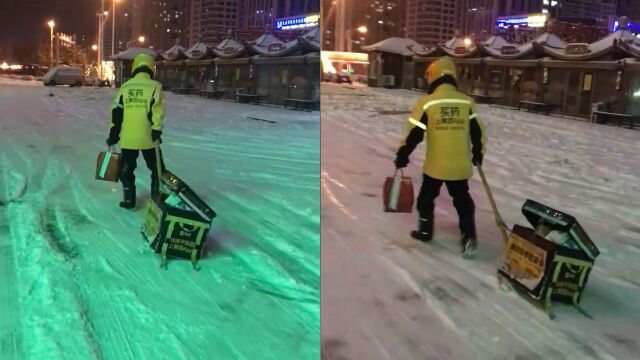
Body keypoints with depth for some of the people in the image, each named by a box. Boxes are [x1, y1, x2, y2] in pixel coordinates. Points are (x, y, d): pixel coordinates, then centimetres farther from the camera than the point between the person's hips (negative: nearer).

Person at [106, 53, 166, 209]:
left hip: (127, 138, 3)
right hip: (147, 137, -3)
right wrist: (157, 131, -16)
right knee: (156, 169, 12)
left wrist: (113, 134, 11)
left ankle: (129, 200, 18)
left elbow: (116, 112, 6)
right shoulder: (154, 86, -3)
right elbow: (156, 111, -15)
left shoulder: (125, 87, 7)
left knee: (127, 169, 17)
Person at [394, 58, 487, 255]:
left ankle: (425, 231, 28)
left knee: (427, 197, 19)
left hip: (434, 164, -2)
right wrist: (478, 153, 19)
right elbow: (478, 132, 4)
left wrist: (402, 154, 2)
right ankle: (469, 236, 7)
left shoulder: (426, 102, -11)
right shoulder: (467, 102, -2)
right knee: (462, 200, 15)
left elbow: (414, 133, -9)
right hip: (460, 165, 2)